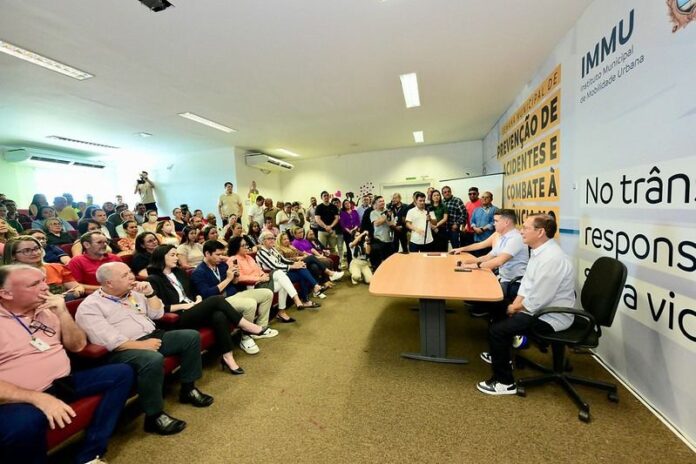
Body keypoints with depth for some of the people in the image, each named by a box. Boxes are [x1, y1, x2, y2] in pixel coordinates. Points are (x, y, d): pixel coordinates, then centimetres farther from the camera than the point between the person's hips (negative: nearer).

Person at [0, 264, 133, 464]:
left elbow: (77, 345, 8)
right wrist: (38, 398, -28)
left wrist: (62, 312, -7)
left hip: (65, 382, 7)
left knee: (122, 372, -5)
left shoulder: (47, 309, 8)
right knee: (22, 425, -38)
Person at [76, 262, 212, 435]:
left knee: (192, 336, -7)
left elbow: (157, 314, 13)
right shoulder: (89, 307, -8)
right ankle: (154, 416, -18)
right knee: (153, 359, -38)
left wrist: (150, 293, -1)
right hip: (123, 350, -7)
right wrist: (142, 345, -17)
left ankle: (188, 389, 6)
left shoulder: (133, 293, 14)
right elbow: (109, 342, -18)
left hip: (151, 337, 8)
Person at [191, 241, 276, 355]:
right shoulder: (198, 273, -11)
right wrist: (227, 279, -20)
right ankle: (245, 338, -11)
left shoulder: (222, 264, 10)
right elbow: (207, 295, -22)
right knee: (250, 304, -33)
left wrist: (236, 276, -5)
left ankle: (260, 328, 13)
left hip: (234, 295, 8)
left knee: (267, 293, 2)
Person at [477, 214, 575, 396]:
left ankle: (505, 383, 2)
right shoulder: (539, 251, 3)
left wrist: (516, 308, -10)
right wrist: (516, 304, -1)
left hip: (549, 317, -10)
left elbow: (535, 302, -28)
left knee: (496, 330, -17)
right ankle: (501, 356, 40)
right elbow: (527, 282, 12)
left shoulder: (551, 259, -29)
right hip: (538, 308, 10)